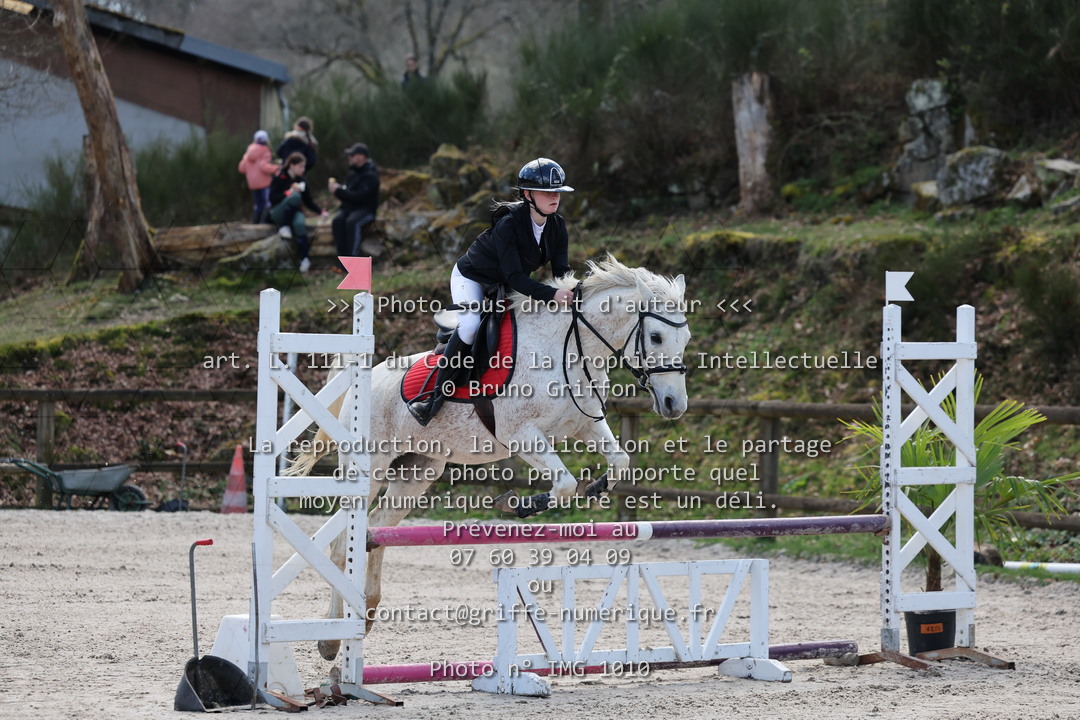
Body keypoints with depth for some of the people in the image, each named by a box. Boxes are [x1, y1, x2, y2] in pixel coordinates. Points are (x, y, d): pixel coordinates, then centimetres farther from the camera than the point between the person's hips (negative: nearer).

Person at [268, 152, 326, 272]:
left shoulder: (301, 180, 8)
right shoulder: (279, 178, -5)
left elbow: (309, 201, 11)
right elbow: (273, 198, -13)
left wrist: (321, 211, -4)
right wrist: (289, 192, -24)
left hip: (294, 212, 3)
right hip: (278, 213, -3)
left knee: (300, 224, -36)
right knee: (295, 196, -33)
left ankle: (304, 258, -40)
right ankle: (284, 226, -22)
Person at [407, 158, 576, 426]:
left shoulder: (557, 225, -14)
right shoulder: (508, 224, -35)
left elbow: (561, 270, -15)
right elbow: (514, 277, -40)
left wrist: (571, 291, -38)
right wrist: (551, 294, -52)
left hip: (505, 287, 8)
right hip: (471, 277, -8)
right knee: (470, 326, -29)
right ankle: (437, 395, -25)